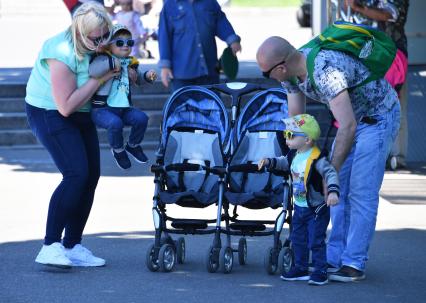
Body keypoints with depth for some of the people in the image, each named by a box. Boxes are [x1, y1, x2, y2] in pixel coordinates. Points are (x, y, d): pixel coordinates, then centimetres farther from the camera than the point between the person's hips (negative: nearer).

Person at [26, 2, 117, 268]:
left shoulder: (100, 45, -7)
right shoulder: (62, 52, -29)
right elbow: (66, 106, -29)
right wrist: (99, 79, -26)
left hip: (81, 116, 8)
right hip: (49, 114, -8)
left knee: (91, 176, 2)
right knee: (76, 174, -22)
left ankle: (72, 246, 10)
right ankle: (50, 246, -21)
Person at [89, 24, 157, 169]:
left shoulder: (131, 63, 10)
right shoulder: (103, 59, -12)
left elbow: (138, 78, 27)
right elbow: (92, 71, -33)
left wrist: (147, 75, 5)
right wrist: (111, 63, -34)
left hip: (123, 108, 6)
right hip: (102, 108, -6)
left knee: (141, 118, -14)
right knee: (115, 123, -33)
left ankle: (133, 145, 17)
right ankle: (118, 150, 0)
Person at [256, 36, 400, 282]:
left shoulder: (325, 70, -37)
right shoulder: (292, 72, -9)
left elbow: (348, 126, -38)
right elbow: (296, 120, 2)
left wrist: (330, 172, -35)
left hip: (379, 117, -9)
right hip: (352, 117, 9)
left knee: (361, 192, -11)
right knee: (339, 190, 8)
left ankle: (354, 264, -7)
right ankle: (335, 258, 13)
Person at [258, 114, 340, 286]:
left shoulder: (317, 159, -22)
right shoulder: (296, 156, 3)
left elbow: (330, 173, -28)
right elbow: (285, 163, 23)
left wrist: (333, 192, -42)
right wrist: (269, 162, 9)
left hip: (316, 209, -8)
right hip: (299, 207, 8)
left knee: (316, 241, -5)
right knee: (298, 240, 15)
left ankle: (320, 272, 3)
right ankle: (300, 269, 26)